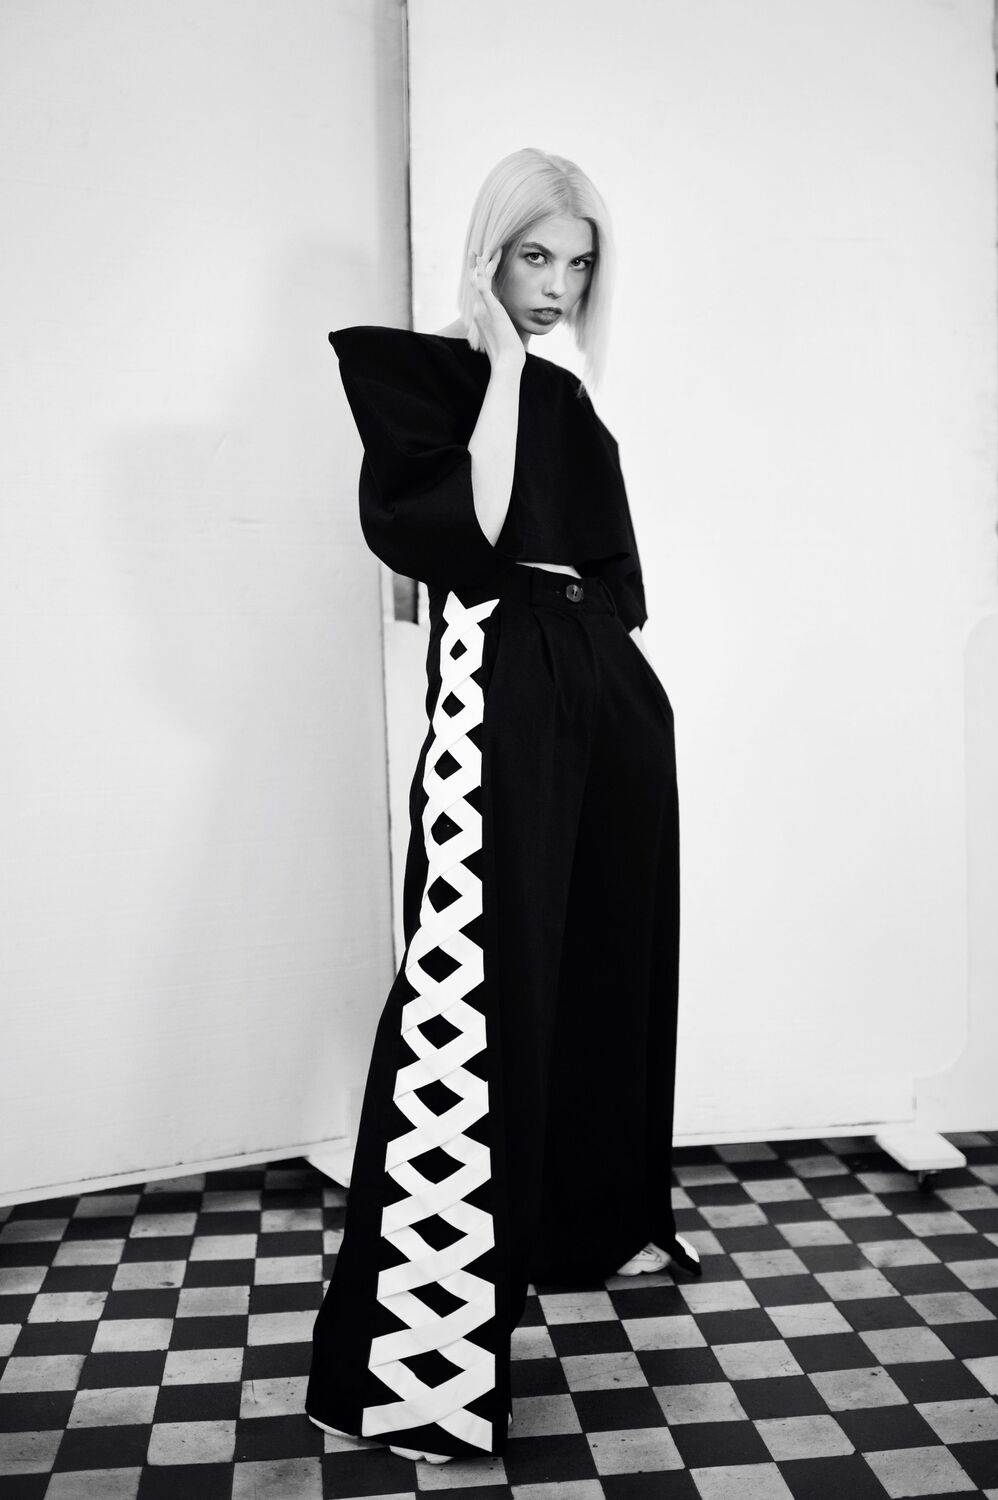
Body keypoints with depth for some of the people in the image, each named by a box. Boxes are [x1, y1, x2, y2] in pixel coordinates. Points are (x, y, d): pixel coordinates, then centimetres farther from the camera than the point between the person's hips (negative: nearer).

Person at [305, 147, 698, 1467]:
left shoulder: (568, 395, 20)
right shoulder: (418, 372, -1)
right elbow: (448, 532, -18)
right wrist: (503, 376, -13)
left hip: (611, 694, 9)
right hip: (501, 695, -8)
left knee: (610, 962, 17)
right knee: (479, 983, -14)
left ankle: (600, 1220, 38)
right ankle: (411, 1357, -7)